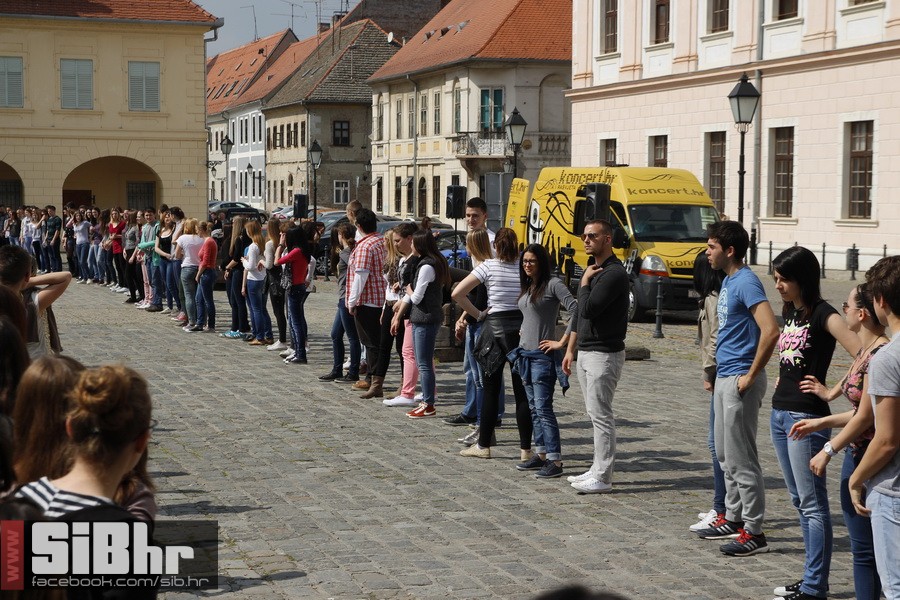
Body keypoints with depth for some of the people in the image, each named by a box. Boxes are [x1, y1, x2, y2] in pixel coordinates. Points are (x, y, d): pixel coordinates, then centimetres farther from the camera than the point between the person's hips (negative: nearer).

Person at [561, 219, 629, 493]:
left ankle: (602, 478, -3)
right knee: (596, 414, 13)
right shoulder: (593, 270, 15)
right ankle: (599, 469, 20)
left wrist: (585, 282, -11)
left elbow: (589, 308, -26)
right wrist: (570, 349, 20)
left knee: (600, 414, -7)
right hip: (586, 352, 10)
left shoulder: (614, 273, -17)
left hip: (604, 354, -10)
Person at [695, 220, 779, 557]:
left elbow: (770, 331, -27)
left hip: (740, 381, -10)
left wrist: (751, 376, -21)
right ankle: (734, 518, 29)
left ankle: (754, 532, 1)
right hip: (724, 378, 10)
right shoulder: (727, 281, 13)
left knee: (741, 459, -5)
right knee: (726, 454, 17)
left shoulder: (746, 283, -17)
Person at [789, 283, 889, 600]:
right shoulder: (864, 353, 11)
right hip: (857, 455, 10)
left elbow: (866, 417, -18)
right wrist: (821, 422, 16)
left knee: (865, 548, -2)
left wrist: (828, 450, -11)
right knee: (863, 545, 15)